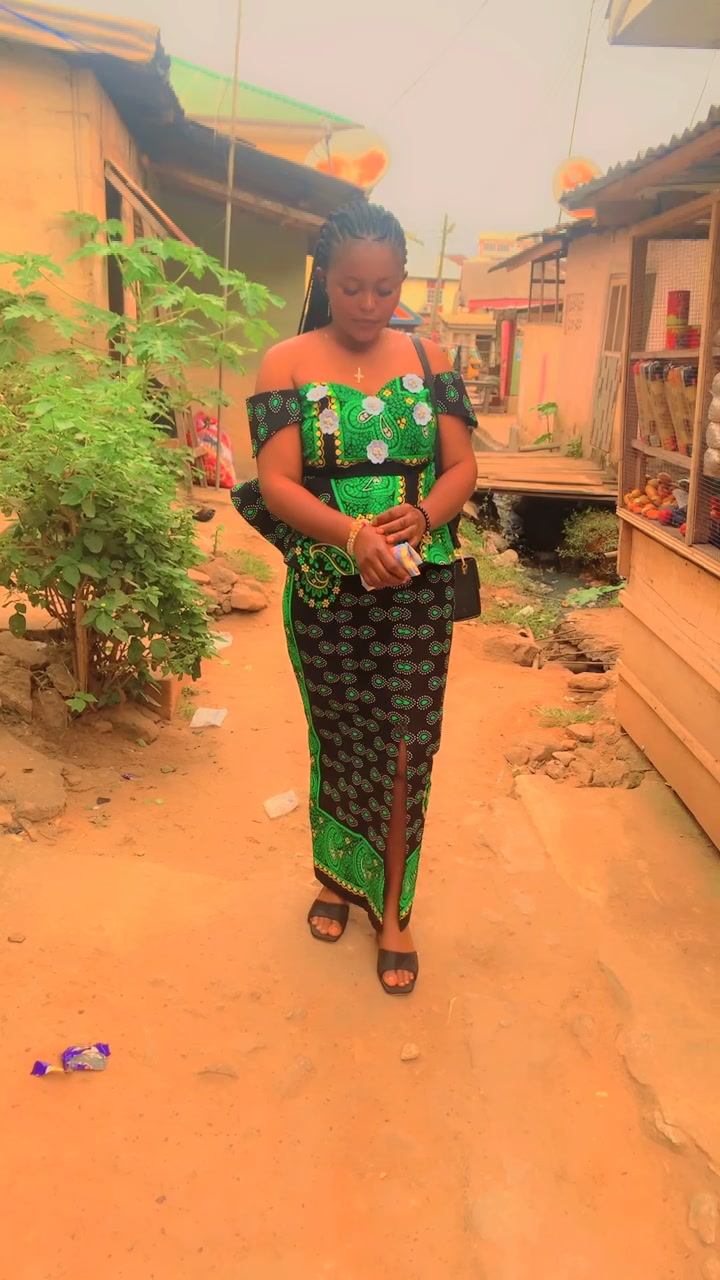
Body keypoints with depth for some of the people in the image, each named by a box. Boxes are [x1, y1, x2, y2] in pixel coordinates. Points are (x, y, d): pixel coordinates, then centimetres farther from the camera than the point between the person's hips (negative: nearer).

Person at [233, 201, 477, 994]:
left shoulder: (427, 359, 5)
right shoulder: (287, 364, -2)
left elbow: (463, 466, 2)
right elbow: (276, 482, -12)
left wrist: (423, 517, -20)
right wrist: (351, 533, -29)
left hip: (418, 588, 1)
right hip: (327, 589, -1)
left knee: (404, 747, 2)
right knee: (339, 741, 14)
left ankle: (393, 907, 20)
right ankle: (338, 875, 37)